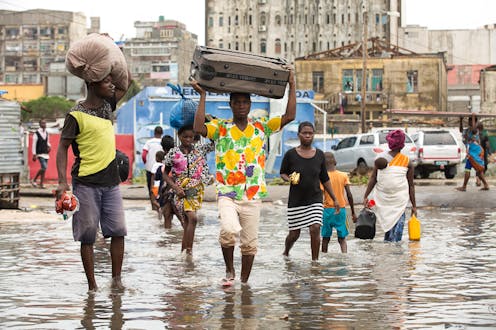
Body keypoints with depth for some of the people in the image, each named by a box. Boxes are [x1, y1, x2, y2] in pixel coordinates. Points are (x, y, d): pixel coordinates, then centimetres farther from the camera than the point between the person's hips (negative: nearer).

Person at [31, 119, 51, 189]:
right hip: (40, 154, -6)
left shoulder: (46, 133, 12)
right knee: (44, 167, -18)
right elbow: (34, 145, -6)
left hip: (46, 154, 6)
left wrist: (49, 146, 1)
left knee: (44, 168, 6)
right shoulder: (36, 133, -7)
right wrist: (34, 155, -9)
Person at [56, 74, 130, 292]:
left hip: (110, 182, 6)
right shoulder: (76, 115, -8)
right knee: (87, 235, 1)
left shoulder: (107, 105, 10)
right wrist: (62, 181, -18)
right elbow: (62, 147, -8)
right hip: (86, 183, -6)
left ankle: (116, 279, 8)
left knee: (118, 230, 0)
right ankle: (92, 285, 7)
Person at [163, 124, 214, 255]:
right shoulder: (173, 153, -1)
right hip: (181, 191, -3)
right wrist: (175, 187, -9)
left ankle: (184, 250, 16)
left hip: (196, 190, 3)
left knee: (187, 221, 8)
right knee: (192, 218, -20)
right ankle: (189, 250, -17)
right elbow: (166, 174, 5)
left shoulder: (200, 149, 4)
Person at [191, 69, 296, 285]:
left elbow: (289, 116, 3)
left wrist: (292, 86, -1)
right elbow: (199, 128, -16)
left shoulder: (261, 127, 9)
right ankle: (229, 271, -2)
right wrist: (202, 96, -14)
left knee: (250, 242, 6)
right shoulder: (220, 128, 3)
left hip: (253, 195, 3)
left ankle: (244, 282, 21)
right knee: (229, 229, -26)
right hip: (227, 193, -3)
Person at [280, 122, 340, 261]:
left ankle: (315, 260, -4)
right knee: (294, 233, 6)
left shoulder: (319, 154, 4)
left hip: (315, 200, 1)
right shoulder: (291, 154, -4)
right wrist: (289, 179, -15)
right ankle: (286, 252, 36)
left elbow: (325, 179, 12)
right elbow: (282, 173, 9)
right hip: (296, 201, -1)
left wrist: (335, 199, 11)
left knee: (315, 229, -14)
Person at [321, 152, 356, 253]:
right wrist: (353, 213, 6)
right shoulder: (344, 175, 0)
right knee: (342, 238, 5)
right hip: (341, 210, 2)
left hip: (328, 210, -1)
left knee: (326, 237, 11)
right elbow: (349, 195, -1)